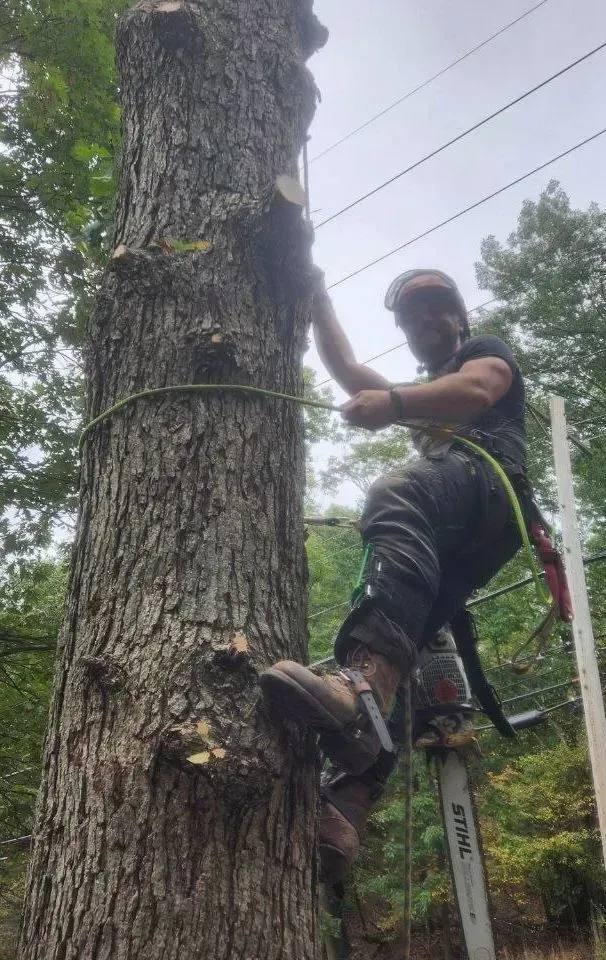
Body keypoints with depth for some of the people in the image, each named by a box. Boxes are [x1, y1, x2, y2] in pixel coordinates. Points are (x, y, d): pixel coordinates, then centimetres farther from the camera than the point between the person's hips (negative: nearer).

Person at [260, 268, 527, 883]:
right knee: (390, 642, -14)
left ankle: (362, 684, -62)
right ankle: (344, 807, -31)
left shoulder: (487, 350, 24)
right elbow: (348, 373, 34)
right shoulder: (428, 393, 45)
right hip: (455, 545, 8)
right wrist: (317, 298, 32)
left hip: (494, 486, -8)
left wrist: (395, 402, -20)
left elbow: (477, 390, -3)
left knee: (398, 496, -39)